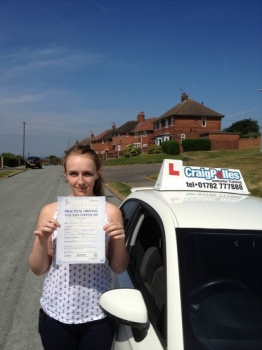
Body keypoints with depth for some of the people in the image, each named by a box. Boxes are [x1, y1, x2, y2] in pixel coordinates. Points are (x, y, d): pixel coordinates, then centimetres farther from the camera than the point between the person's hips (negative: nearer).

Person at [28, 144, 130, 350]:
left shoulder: (111, 212, -8)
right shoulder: (50, 211, -5)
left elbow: (119, 269, 0)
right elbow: (38, 269, 0)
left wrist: (120, 242, -18)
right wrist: (41, 241, -17)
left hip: (98, 315, 0)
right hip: (56, 314, 1)